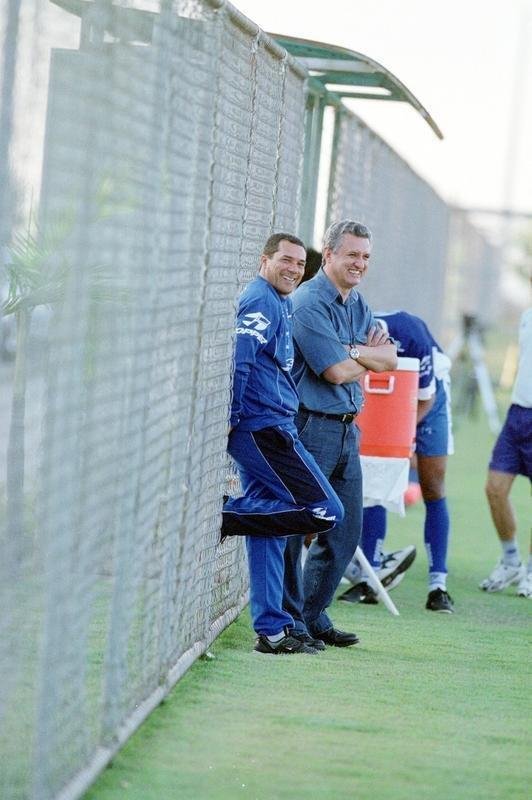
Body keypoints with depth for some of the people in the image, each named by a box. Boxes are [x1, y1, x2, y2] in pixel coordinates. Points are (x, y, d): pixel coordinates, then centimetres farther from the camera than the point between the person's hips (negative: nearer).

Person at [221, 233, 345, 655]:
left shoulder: (279, 304, 23)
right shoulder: (262, 301, -9)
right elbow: (237, 359, -19)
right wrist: (230, 419, -19)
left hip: (268, 430, 11)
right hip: (265, 428, -11)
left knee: (267, 526, 10)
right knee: (326, 511, -13)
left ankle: (272, 630, 13)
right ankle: (223, 517, -13)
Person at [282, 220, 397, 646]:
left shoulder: (358, 304, 15)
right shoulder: (309, 302, -13)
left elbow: (389, 359, 5)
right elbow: (337, 371, -19)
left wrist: (353, 350, -12)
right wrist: (370, 356, 0)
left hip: (347, 429, 9)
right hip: (310, 424, -9)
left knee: (346, 529, 12)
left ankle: (314, 615, 22)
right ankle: (289, 621, 3)